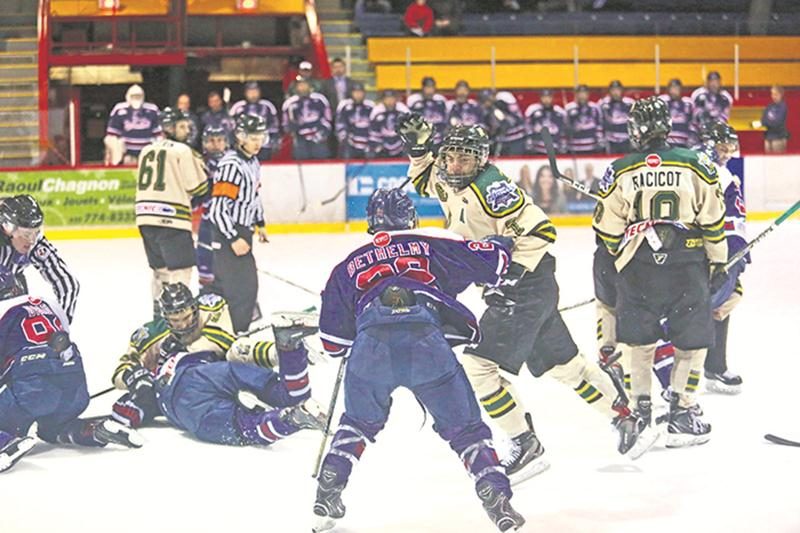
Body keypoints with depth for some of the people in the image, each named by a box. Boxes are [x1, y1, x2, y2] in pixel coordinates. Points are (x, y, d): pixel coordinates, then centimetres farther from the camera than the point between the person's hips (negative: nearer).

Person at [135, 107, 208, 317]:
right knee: (180, 269, -5)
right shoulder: (182, 151, -5)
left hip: (145, 216, 8)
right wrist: (200, 164, 12)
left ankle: (159, 312, 21)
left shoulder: (147, 151, 17)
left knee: (161, 268, 17)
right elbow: (198, 187, -5)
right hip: (171, 219, -8)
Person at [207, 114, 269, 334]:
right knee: (245, 286, -10)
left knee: (223, 283, 17)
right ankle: (235, 333, -4)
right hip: (228, 233, -10)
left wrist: (260, 223, 28)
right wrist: (233, 239, -24)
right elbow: (217, 208, -25)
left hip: (242, 232, 10)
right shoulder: (231, 165, -22)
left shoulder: (252, 161, 10)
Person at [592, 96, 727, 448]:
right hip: (687, 266, -1)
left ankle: (639, 409, 19)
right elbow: (713, 221, -1)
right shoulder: (697, 166, -3)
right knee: (691, 343, 9)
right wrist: (718, 263, 10)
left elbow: (608, 228, 4)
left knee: (637, 341, 16)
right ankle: (682, 414, 6)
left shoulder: (620, 171, -2)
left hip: (637, 270, 1)